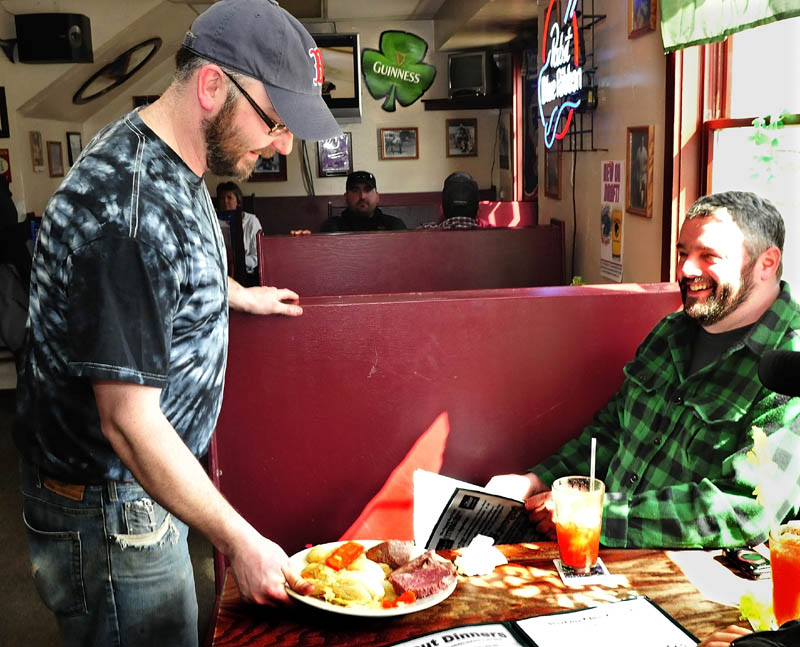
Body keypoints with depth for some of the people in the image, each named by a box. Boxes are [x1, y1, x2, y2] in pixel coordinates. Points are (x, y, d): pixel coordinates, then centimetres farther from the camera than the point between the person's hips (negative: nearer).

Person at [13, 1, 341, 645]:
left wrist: (240, 295, 38)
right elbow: (128, 423, -28)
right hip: (109, 512, -9)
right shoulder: (126, 208, -31)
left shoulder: (173, 158, 1)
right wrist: (239, 541, -22)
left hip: (152, 479, 9)